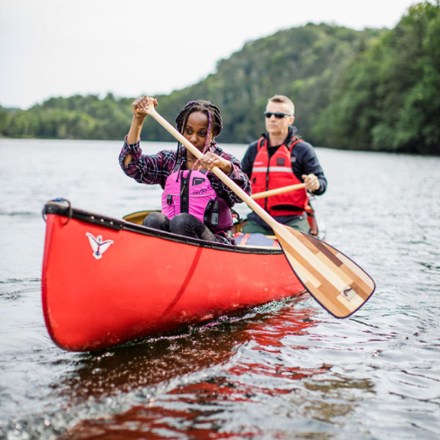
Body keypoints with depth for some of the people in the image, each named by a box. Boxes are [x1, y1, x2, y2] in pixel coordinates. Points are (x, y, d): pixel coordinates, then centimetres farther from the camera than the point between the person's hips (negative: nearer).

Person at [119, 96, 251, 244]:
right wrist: (137, 119, -8)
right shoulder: (169, 160, 11)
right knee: (153, 220, -26)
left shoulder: (224, 161, 1)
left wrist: (226, 166, -40)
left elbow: (243, 193, -19)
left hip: (215, 242, -3)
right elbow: (131, 165, -3)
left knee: (181, 221, -31)